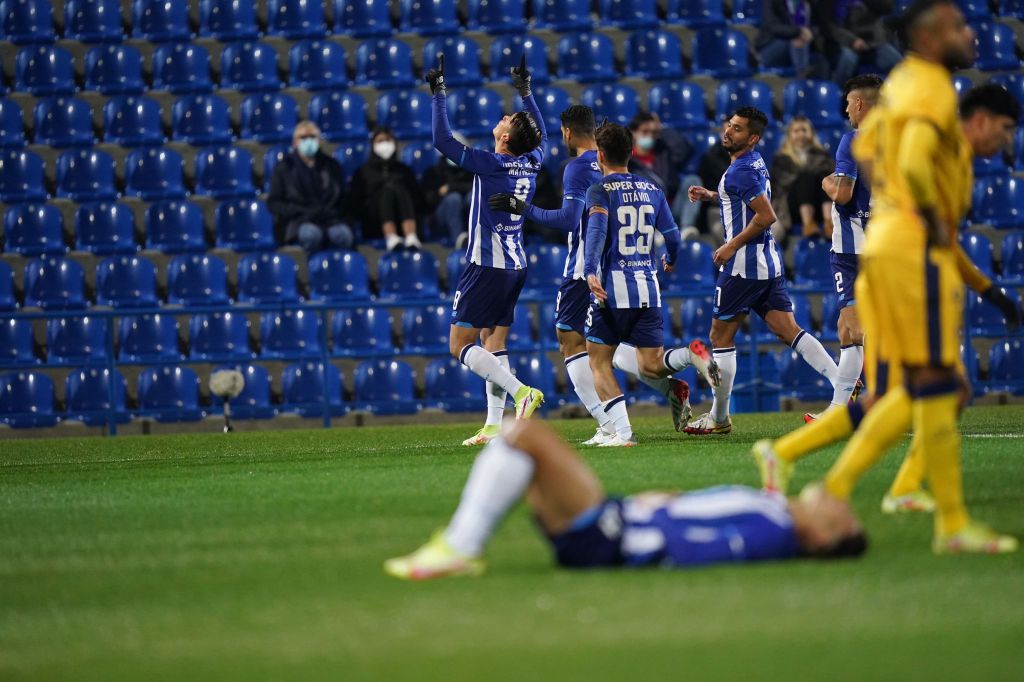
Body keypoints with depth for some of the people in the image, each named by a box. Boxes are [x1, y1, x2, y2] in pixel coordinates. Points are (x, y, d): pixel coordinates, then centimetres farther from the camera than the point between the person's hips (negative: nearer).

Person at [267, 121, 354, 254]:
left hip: (330, 220, 2)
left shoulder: (332, 166, 23)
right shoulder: (284, 167, 17)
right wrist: (303, 212, -5)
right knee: (311, 234, -41)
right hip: (298, 221, -2)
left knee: (341, 234, -38)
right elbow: (274, 203, 11)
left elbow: (343, 199, 19)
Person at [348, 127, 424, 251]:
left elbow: (418, 199, 18)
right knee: (389, 187, -29)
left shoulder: (404, 170, 28)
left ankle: (411, 237, -56)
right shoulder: (363, 172, 24)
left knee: (400, 189, -29)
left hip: (403, 219, 1)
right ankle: (391, 238, -57)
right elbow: (356, 203, 13)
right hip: (375, 224, -1)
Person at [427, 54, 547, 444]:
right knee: (493, 344, 11)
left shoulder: (490, 164, -16)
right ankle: (494, 427, 5)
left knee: (459, 346, -4)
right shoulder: (531, 163, 2)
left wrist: (439, 94, -10)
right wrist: (525, 92, 30)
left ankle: (520, 391, -20)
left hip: (487, 267, -7)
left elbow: (443, 141, -15)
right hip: (515, 266, 7)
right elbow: (541, 133, 24)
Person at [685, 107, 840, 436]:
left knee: (721, 336, 3)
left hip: (743, 264, -9)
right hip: (769, 263, 9)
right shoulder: (754, 163, 14)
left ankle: (719, 418, 10)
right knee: (789, 331, 3)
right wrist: (710, 195, 25)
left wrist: (732, 246, -15)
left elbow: (766, 215, -23)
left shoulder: (741, 171, -16)